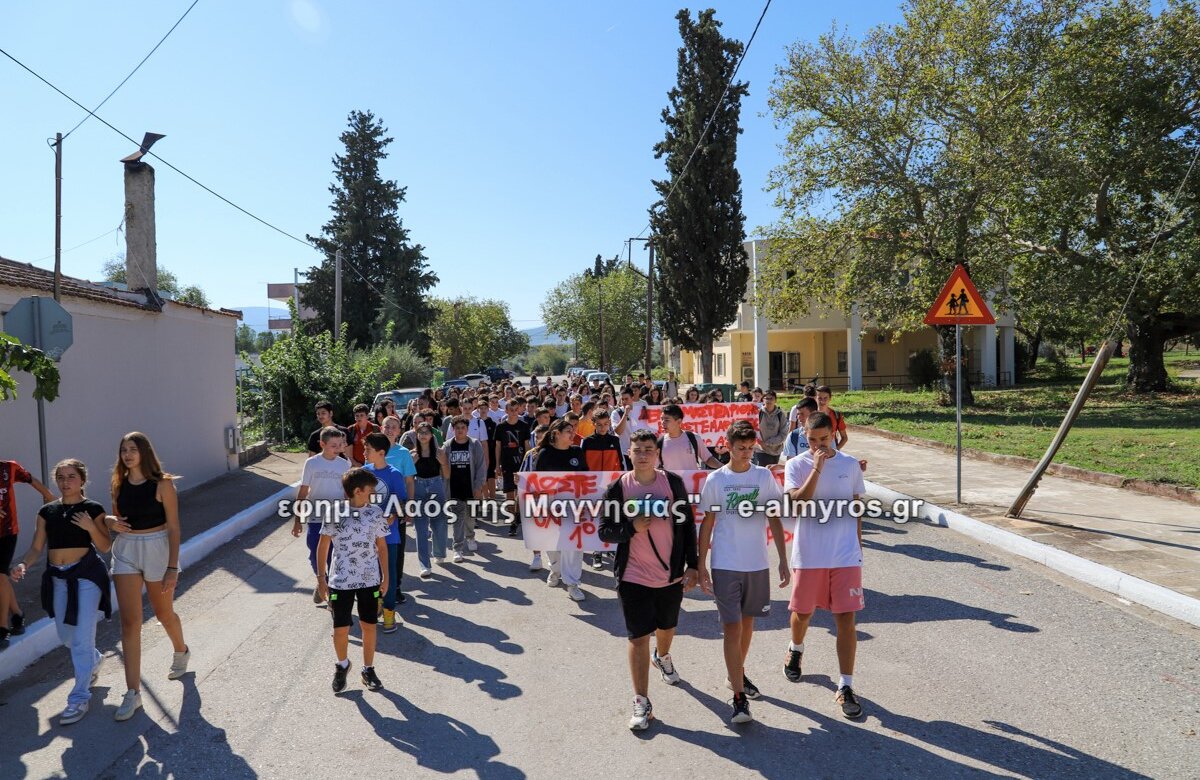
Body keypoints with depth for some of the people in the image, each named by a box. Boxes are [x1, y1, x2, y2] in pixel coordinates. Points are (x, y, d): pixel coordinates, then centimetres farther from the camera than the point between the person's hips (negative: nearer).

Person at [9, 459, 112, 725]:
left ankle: (80, 697, 3)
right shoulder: (47, 511, 6)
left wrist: (90, 527, -21)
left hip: (86, 575, -5)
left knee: (81, 637, -8)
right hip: (57, 578, 5)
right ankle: (93, 661, 48)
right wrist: (23, 565, -13)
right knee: (66, 636, 18)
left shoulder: (92, 509, -5)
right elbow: (37, 547, 6)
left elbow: (105, 546, -5)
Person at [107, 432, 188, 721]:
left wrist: (172, 567, -13)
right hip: (125, 551, 3)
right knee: (129, 622, -3)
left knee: (164, 613, 15)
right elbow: (116, 519, 16)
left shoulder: (162, 484, -10)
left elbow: (173, 528, -10)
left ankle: (181, 652, 46)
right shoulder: (119, 484, 4)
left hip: (156, 549, -3)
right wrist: (112, 523, -9)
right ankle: (133, 692, 1)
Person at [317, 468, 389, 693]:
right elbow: (323, 546, 1)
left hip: (370, 580, 2)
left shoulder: (375, 513, -2)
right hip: (340, 580, -2)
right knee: (341, 628, 4)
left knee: (369, 626, 8)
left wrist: (385, 576, 9)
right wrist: (321, 577, 1)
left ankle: (368, 670, 26)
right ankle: (342, 665, 32)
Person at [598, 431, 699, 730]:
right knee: (638, 637, -1)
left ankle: (662, 657, 56)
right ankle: (641, 702, 11)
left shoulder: (673, 482, -4)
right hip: (634, 578, -2)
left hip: (672, 574, 3)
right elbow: (605, 532, -5)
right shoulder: (618, 488, -9)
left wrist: (692, 565, 0)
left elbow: (687, 524, 2)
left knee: (667, 627, 23)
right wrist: (632, 528, -23)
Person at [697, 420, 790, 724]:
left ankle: (737, 674, 37)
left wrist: (783, 560, 1)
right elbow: (707, 523, 0)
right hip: (725, 565, -3)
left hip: (758, 563, 3)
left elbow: (775, 520, 4)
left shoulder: (764, 476, 0)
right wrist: (701, 565, -2)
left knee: (748, 622, 17)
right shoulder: (716, 479, -4)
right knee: (732, 628, -5)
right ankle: (739, 697, 0)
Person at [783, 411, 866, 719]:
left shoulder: (850, 465, 2)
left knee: (846, 618, -2)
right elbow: (797, 503, -20)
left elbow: (855, 509, 11)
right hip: (808, 556, 0)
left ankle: (845, 687, 7)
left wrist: (858, 547, 13)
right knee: (802, 612, 15)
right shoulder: (796, 465, -5)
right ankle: (795, 649, 47)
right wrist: (817, 468, -24)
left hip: (846, 556, 1)